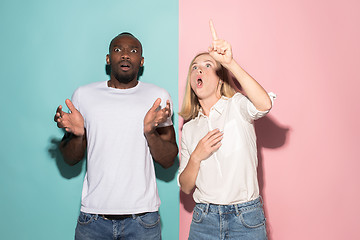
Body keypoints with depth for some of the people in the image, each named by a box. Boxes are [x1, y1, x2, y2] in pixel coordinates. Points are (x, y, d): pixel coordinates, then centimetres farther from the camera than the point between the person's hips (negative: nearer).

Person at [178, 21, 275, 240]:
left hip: (246, 220, -3)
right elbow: (186, 187, 6)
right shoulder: (189, 128, 7)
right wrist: (196, 157, -12)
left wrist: (230, 62, -35)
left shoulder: (237, 105, -3)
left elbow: (264, 104, -28)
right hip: (204, 220, 4)